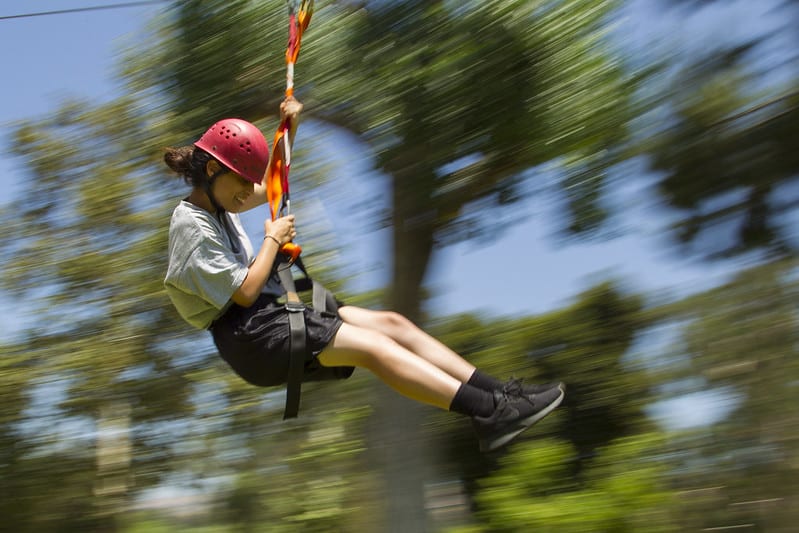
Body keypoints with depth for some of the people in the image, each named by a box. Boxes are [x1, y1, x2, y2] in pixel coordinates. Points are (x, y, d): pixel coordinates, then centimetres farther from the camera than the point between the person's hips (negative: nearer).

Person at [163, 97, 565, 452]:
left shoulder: (213, 204, 14)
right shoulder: (191, 227, -14)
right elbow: (245, 292, -19)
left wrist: (288, 130, 20)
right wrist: (273, 239, -7)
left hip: (275, 312, 10)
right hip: (252, 337, -10)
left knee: (392, 324, -6)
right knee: (373, 347, -24)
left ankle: (500, 393, -13)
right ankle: (491, 413, -30)